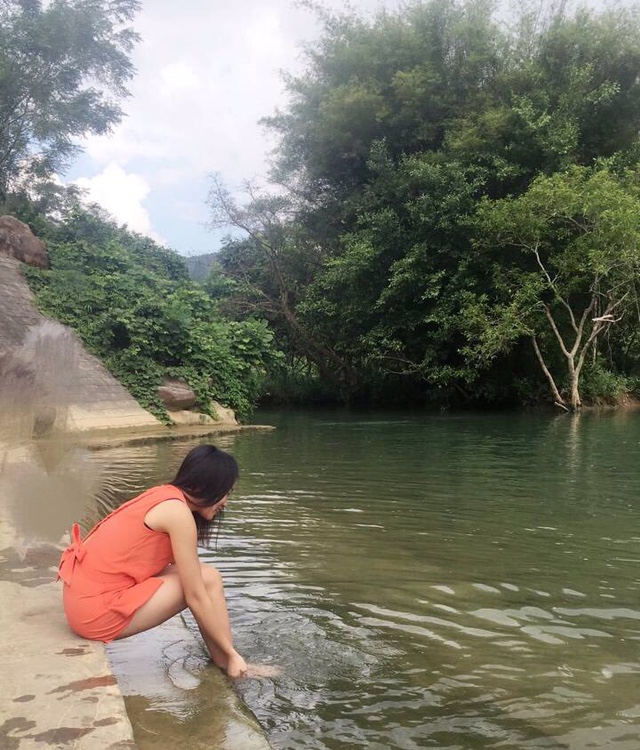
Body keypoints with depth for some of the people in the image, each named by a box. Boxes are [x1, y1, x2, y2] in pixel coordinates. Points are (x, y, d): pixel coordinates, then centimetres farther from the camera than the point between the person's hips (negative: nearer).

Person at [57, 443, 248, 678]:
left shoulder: (164, 495, 9)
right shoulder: (178, 512, -17)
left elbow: (191, 580, 19)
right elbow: (196, 598, -14)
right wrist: (231, 653, -3)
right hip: (98, 612, -9)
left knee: (197, 577, 8)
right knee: (207, 580, -7)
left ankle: (224, 664, 13)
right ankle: (228, 666, 6)